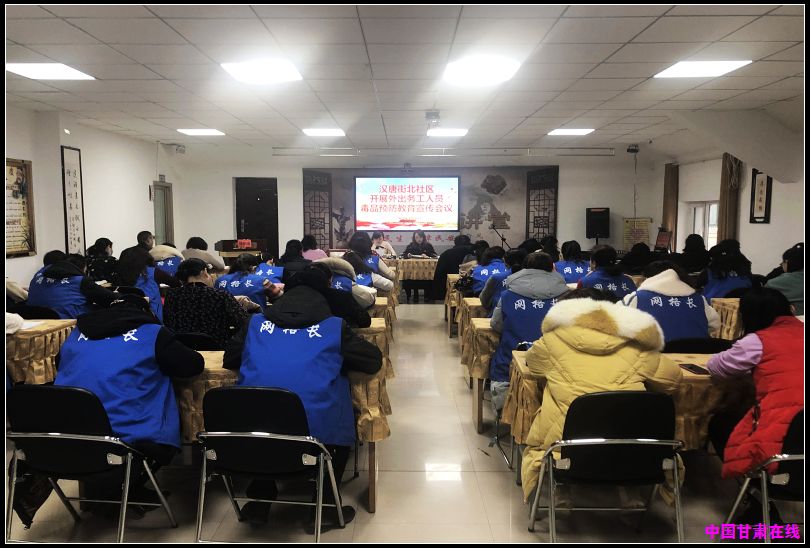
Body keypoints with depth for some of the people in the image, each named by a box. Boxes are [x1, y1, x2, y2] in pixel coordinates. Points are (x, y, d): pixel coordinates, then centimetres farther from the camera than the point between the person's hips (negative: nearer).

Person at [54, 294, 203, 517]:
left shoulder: (78, 332, 17)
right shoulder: (152, 332, 4)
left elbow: (59, 364, 34)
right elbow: (194, 365, 9)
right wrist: (157, 364, 28)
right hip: (125, 439, -5)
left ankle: (97, 482, 21)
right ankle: (108, 490, 13)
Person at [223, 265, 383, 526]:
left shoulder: (256, 322, 17)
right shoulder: (334, 326, 10)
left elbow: (229, 360, 29)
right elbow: (374, 360, 16)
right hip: (315, 428, -3)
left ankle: (260, 498, 39)